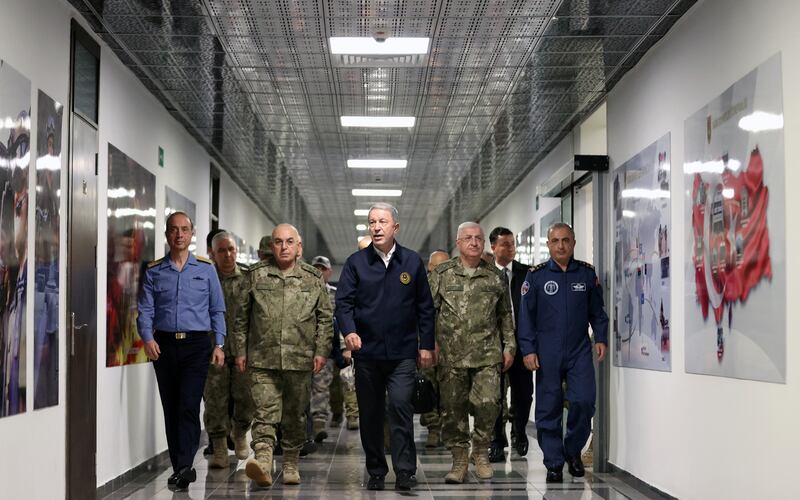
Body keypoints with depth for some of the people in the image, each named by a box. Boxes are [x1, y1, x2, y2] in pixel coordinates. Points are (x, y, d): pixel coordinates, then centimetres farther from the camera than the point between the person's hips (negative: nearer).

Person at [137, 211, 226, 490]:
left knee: (188, 405, -14)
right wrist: (147, 338, -12)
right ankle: (181, 468, 14)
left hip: (196, 344, -2)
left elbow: (217, 310, 8)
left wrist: (219, 345, 0)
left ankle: (184, 466, -17)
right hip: (164, 344, 2)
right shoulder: (153, 271, 9)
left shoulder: (206, 269, 7)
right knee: (170, 409, 5)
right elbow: (145, 310, 5)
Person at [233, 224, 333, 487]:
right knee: (265, 413, -12)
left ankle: (291, 465, 23)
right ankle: (263, 464, -21)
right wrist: (240, 351, 8)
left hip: (300, 359, 1)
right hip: (263, 359, -1)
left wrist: (321, 350, 1)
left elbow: (325, 317, 9)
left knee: (295, 415, 9)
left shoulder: (313, 277, 7)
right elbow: (242, 316, 12)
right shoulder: (256, 275, 7)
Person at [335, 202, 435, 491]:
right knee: (370, 414, 7)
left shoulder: (412, 262, 6)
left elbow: (425, 307, 9)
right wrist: (349, 330, -20)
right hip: (366, 351, 1)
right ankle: (376, 472, 19)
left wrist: (426, 345, 4)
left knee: (401, 405, -15)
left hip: (402, 352, -1)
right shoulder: (356, 263, 4)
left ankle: (405, 471, -11)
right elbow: (343, 302, -1)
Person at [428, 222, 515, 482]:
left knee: (487, 404, -10)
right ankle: (459, 460, 15)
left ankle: (481, 453, 12)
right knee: (453, 409, 2)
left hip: (487, 354, 0)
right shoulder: (441, 274, 6)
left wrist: (509, 347, 12)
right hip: (451, 355, 0)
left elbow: (505, 315, 17)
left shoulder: (495, 276, 10)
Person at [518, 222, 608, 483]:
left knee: (584, 401, -9)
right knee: (549, 409, 1)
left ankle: (573, 450, 15)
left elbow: (597, 310, 14)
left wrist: (601, 338, 4)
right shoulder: (536, 275, 2)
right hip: (547, 353, -1)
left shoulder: (587, 273, 7)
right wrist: (528, 349, -5)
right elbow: (526, 315, 1)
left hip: (580, 351, 1)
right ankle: (554, 464, 12)